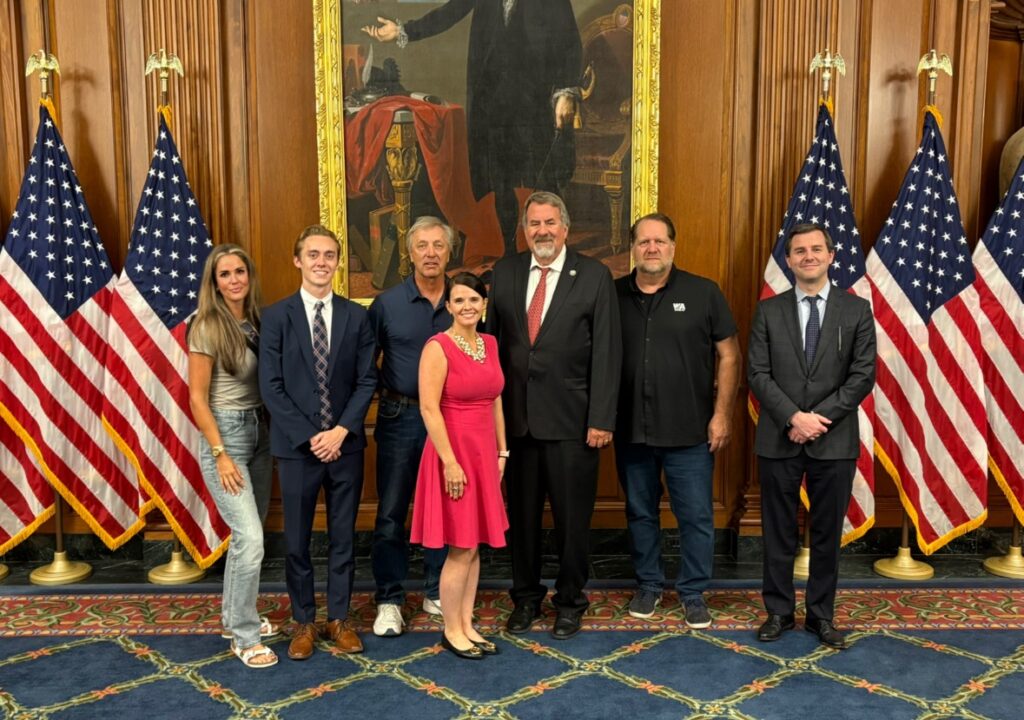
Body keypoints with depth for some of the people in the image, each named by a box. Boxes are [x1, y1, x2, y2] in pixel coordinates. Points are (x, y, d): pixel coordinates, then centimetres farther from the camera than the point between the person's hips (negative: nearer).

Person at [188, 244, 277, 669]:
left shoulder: (256, 321, 6)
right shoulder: (206, 326, -12)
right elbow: (197, 398, -13)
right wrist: (221, 456, -16)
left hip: (259, 431, 7)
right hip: (225, 433, -7)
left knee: (246, 535, 16)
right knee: (251, 539, -10)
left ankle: (233, 617, 33)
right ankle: (245, 637, 4)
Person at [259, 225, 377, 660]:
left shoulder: (356, 316, 4)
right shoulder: (277, 316, -2)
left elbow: (367, 380, 2)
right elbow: (271, 386, -6)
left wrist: (341, 431, -11)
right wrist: (310, 437, -12)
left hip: (345, 444, 2)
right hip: (297, 445, -1)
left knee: (343, 537, 11)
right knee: (297, 540, 8)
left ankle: (339, 618, 26)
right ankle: (304, 621, 24)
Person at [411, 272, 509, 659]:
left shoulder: (490, 344, 9)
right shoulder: (438, 347, -12)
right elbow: (429, 409, -17)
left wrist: (501, 452, 12)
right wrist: (450, 461, -19)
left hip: (484, 453, 7)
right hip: (454, 453, -7)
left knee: (474, 546, 13)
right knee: (461, 549, 1)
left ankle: (467, 624, 25)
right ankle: (451, 631, 18)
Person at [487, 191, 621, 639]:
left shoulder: (594, 276, -4)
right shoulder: (505, 273, 7)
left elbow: (607, 353, -6)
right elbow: (493, 340, 7)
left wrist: (601, 419, -10)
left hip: (571, 419, -3)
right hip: (516, 417, 3)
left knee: (572, 517, 8)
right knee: (521, 514, 14)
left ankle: (570, 601, 27)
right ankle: (526, 597, 32)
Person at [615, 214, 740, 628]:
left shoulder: (703, 293, -2)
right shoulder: (615, 295, 3)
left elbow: (729, 356, 0)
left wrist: (722, 414, -6)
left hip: (689, 431, -2)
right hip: (631, 430, 2)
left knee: (696, 516, 6)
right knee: (640, 513, 15)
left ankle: (693, 593, 24)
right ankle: (648, 585, 32)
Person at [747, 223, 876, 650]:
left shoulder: (857, 310, 3)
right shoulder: (769, 311, 4)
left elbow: (863, 375, -3)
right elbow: (757, 374, -2)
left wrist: (819, 418, -12)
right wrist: (794, 417, -14)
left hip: (834, 441, 0)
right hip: (778, 439, 0)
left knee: (827, 533, 10)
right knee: (778, 532, 8)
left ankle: (821, 614, 24)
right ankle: (779, 611, 23)